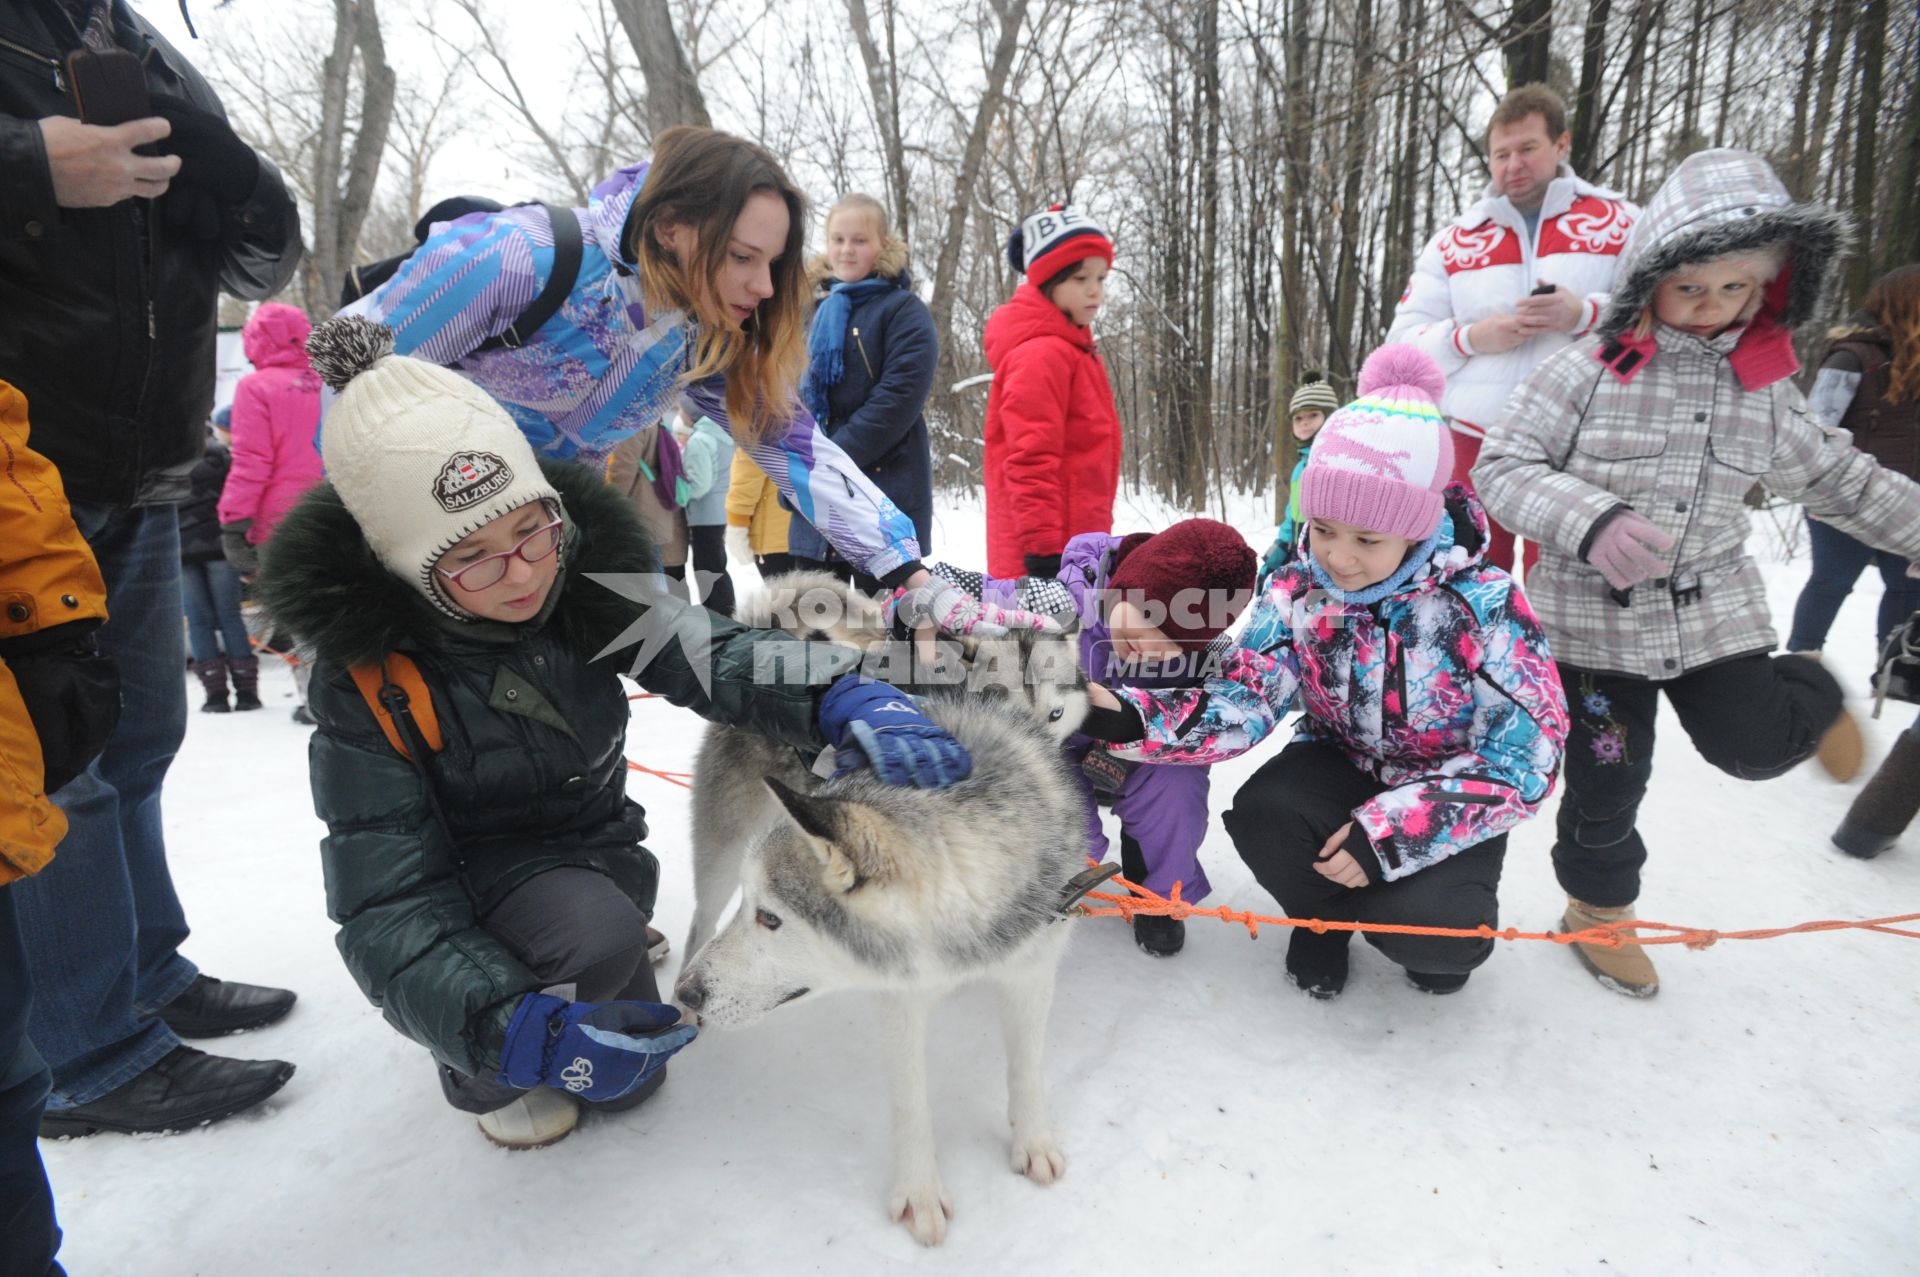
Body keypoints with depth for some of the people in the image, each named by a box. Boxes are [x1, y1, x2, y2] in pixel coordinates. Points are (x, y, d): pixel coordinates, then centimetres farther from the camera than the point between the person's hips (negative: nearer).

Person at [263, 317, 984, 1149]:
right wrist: (521, 1030, -44)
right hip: (466, 878, -3)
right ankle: (481, 1079, 0)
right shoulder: (363, 674, -27)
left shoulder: (583, 577, -19)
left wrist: (843, 699, -50)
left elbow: (706, 655, -28)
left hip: (592, 850, 4)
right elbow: (386, 908, -29)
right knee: (596, 938, -32)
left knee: (631, 1082, 2)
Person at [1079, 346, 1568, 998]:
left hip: (1449, 791, -2)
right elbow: (1238, 702, -21)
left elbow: (1526, 753, -21)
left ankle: (1437, 931, 13)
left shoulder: (1484, 603, -22)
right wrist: (1130, 716, -40)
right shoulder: (1297, 593, -13)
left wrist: (1395, 828, -30)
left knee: (1432, 931, -28)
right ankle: (1322, 915, 6)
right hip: (1344, 766, 3)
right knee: (1262, 817, -30)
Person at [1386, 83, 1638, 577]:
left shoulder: (1617, 222, 9)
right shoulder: (1453, 240, 13)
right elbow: (1402, 340, 9)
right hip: (1472, 443, 1)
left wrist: (1585, 313, -16)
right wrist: (1470, 337, -10)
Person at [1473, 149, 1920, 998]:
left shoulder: (1762, 388, 2)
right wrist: (1591, 520, -31)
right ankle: (1598, 910, 32)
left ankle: (1810, 698, 42)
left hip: (1715, 608, 3)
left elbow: (1838, 481, 15)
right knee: (1606, 780, 7)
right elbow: (1503, 465, -16)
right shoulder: (1588, 371, -12)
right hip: (1596, 617, -3)